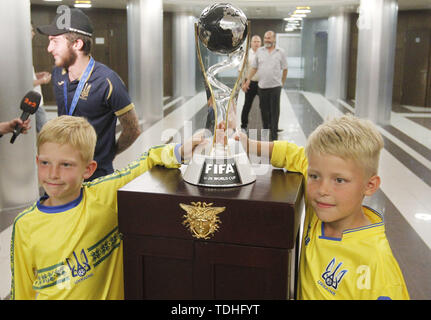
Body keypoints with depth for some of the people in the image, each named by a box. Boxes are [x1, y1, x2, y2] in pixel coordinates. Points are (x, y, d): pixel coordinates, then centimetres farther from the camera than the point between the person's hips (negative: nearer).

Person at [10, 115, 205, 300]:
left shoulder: (103, 195, -6)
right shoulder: (25, 225, -3)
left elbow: (150, 160, 0)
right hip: (49, 296, 0)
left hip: (108, 294, 0)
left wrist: (182, 151, -14)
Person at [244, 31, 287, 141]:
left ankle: (274, 135, 5)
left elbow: (284, 69, 8)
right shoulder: (259, 51, 8)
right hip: (262, 86, 3)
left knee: (274, 111, -1)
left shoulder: (280, 52, 2)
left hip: (275, 86, -2)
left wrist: (282, 82, 10)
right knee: (264, 110, 10)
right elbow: (254, 68, 12)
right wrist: (248, 80, 6)